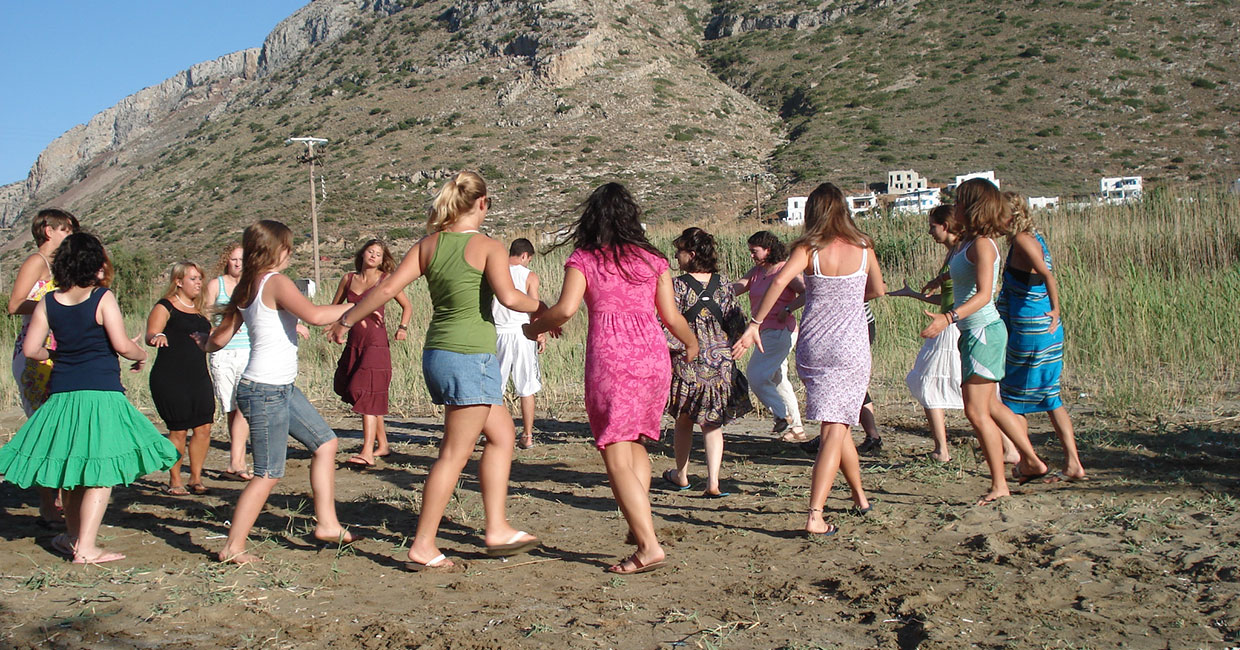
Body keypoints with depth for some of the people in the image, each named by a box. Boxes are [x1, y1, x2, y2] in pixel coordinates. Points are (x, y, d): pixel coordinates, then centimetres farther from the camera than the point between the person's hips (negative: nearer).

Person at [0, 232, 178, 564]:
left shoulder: (48, 303, 5)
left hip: (61, 394, 6)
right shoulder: (103, 298, -8)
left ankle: (74, 536, 32)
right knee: (101, 473, -1)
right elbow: (122, 345, -12)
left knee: (72, 468, 18)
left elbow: (30, 349, 4)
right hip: (101, 393, -5)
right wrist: (141, 354, 8)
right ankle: (84, 547, -3)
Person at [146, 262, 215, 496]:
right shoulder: (165, 307, -4)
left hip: (199, 378, 6)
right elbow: (150, 335, -19)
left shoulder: (199, 308, 17)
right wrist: (158, 337, -38)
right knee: (179, 430, -4)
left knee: (204, 428, 1)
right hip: (171, 378, -6)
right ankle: (174, 482, 11)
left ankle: (196, 479, 14)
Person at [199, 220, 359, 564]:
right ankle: (232, 547, 7)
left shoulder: (246, 287, 11)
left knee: (325, 442, 14)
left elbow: (221, 337, 16)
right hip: (265, 391, -10)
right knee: (268, 474, -3)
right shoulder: (276, 282, -15)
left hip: (282, 388, 10)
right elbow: (314, 315, -28)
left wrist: (205, 344, 39)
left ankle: (327, 523, 17)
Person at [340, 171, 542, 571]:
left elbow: (388, 287, 1)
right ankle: (422, 547, 5)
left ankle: (497, 529, 21)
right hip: (471, 357, -7)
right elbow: (508, 297, -23)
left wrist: (349, 317, 11)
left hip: (437, 354, 8)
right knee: (454, 454, 0)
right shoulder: (487, 247, -9)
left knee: (502, 435, 19)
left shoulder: (429, 244, 7)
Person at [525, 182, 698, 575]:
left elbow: (566, 309, -10)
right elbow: (671, 316, 11)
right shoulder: (653, 260, 13)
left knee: (617, 457, -2)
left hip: (610, 355, -4)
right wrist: (692, 343, 31)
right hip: (653, 354, 4)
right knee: (636, 444, 22)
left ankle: (649, 546, -9)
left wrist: (534, 328, 9)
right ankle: (640, 523, 14)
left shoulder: (583, 259, 4)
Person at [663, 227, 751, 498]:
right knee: (713, 423, 9)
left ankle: (681, 475, 30)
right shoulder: (723, 283, 1)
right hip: (720, 361, 3)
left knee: (684, 422, 15)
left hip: (686, 361, -3)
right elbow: (737, 322, 4)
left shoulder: (677, 285, -10)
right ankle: (713, 482, -1)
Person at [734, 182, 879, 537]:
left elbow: (779, 282, -22)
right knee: (835, 429, -3)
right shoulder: (863, 249, 1)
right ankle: (815, 516, -14)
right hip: (851, 348, 0)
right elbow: (877, 290, 17)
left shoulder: (808, 250, -5)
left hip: (813, 347, 1)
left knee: (835, 426, 19)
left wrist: (754, 325, -20)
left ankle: (860, 496, 34)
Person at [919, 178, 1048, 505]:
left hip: (984, 331, -10)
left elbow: (983, 294, -29)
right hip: (975, 331, 10)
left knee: (977, 412, -6)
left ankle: (999, 484, 2)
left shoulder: (982, 244, -17)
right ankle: (1032, 462, 30)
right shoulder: (966, 243, 12)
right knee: (990, 407, 19)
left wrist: (948, 318, -36)